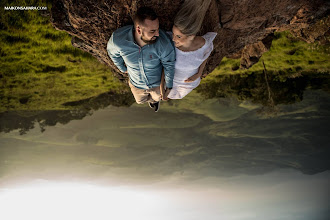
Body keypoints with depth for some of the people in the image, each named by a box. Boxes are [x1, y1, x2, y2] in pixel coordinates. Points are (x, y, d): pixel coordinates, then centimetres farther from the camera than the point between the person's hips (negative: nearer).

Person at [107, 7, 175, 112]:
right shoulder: (118, 39, -36)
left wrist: (169, 87, -8)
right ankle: (149, 99, 71)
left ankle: (154, 100, 72)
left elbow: (169, 65, -20)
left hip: (157, 83, -1)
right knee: (140, 100, 34)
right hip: (136, 85, 1)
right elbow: (112, 52, -9)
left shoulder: (163, 42, -40)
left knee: (156, 98, 33)